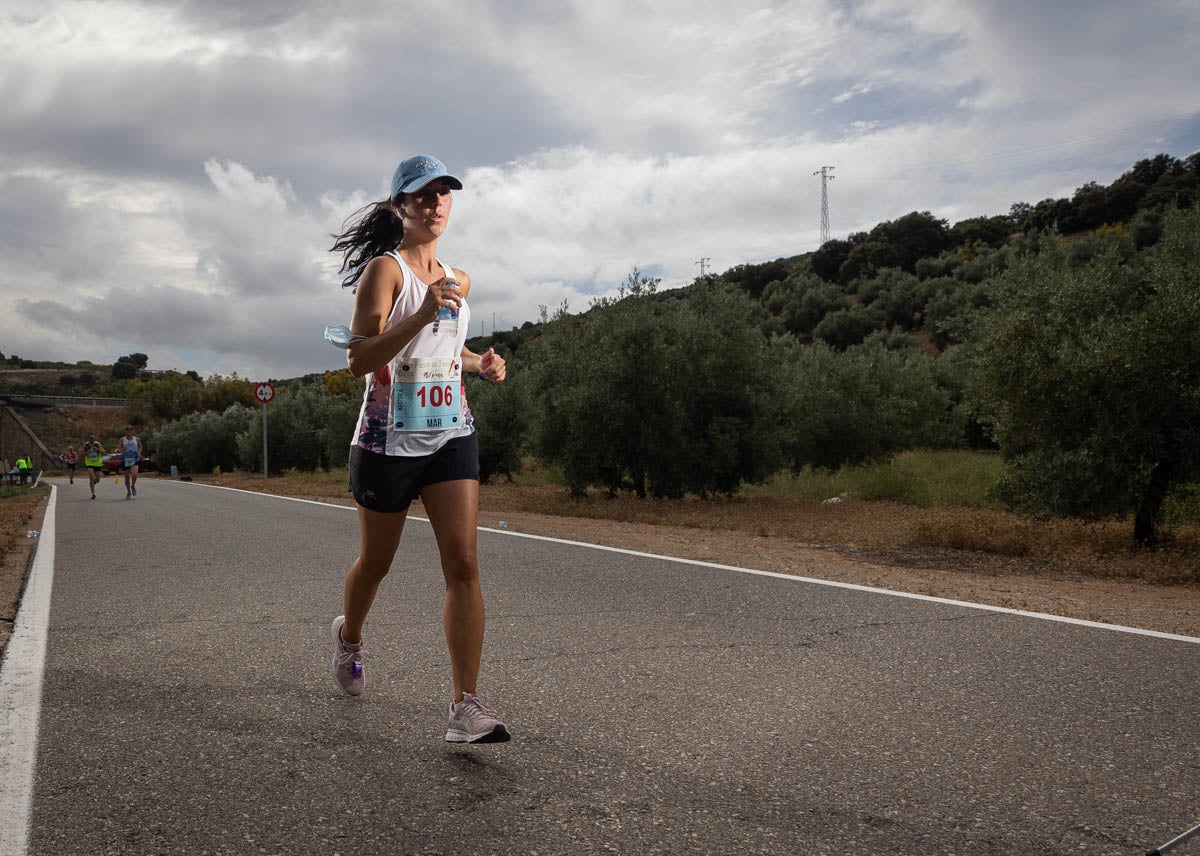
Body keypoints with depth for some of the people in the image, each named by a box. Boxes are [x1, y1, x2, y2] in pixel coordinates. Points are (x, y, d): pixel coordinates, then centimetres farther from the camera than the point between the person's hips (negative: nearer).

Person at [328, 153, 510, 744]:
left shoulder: (457, 280, 12)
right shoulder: (384, 269, -8)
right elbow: (359, 360, -19)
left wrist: (481, 362, 9)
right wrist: (423, 313, -30)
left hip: (451, 436, 4)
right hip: (388, 440, -4)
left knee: (463, 563, -10)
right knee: (376, 562, 13)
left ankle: (466, 705, -10)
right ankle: (349, 635, 46)